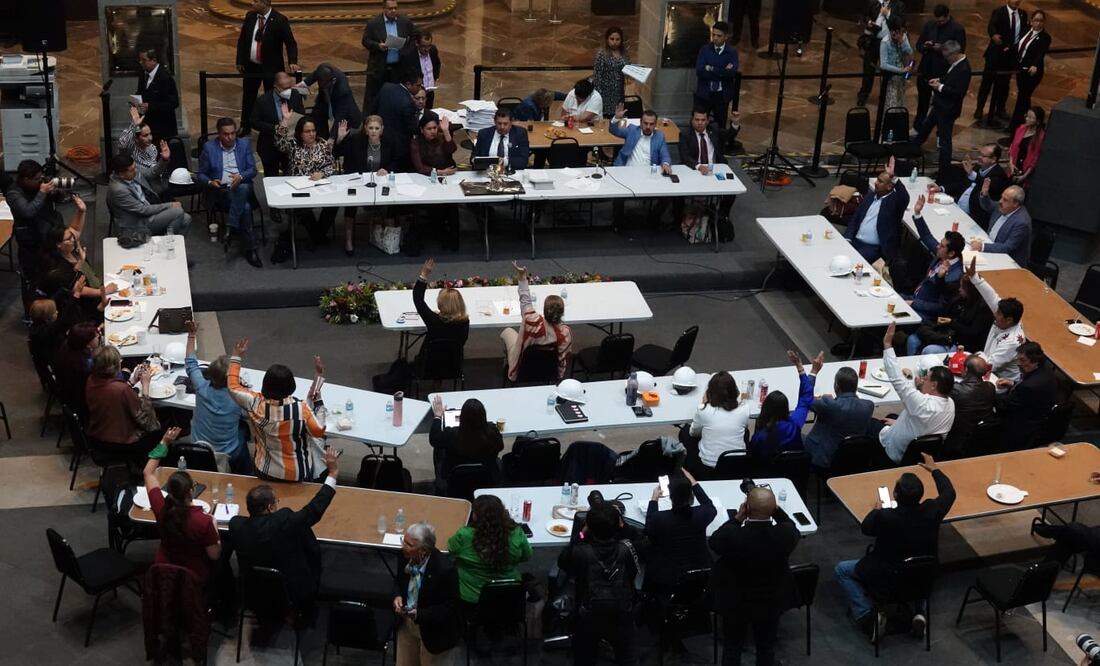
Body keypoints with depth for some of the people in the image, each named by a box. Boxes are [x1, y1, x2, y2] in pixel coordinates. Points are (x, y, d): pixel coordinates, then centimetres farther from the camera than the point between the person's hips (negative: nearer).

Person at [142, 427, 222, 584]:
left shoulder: (161, 509, -24)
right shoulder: (204, 521, -36)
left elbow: (148, 473, -8)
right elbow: (214, 555, -21)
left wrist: (164, 443, -11)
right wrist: (214, 527, -8)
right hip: (194, 579, -3)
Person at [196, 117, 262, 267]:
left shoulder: (244, 144, 9)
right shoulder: (209, 147, 4)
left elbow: (253, 170, 6)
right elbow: (200, 174, 8)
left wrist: (241, 177, -16)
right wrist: (210, 182, -15)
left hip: (242, 186, 2)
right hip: (220, 191, -2)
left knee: (243, 188, -37)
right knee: (245, 207, -31)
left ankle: (231, 226, -31)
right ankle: (248, 248, -26)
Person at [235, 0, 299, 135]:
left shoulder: (280, 20, -16)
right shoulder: (250, 16, -2)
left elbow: (291, 43, -14)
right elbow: (242, 39, 7)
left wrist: (292, 62, -28)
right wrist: (240, 61, 4)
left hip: (271, 68, -4)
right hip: (250, 65, 4)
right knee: (248, 97, 14)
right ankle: (245, 127, 29)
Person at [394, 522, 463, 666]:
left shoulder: (445, 569, -31)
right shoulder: (405, 557, -13)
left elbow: (450, 607, -22)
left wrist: (419, 614, -33)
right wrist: (397, 596, -15)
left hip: (435, 631, -6)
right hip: (406, 624, 6)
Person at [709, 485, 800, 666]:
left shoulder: (731, 535, -35)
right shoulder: (786, 534, -29)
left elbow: (713, 542, -10)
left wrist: (738, 518, -12)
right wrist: (774, 508, -10)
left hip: (736, 603, -1)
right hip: (771, 602, 1)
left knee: (733, 647, 22)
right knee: (766, 648, 24)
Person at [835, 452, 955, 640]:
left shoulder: (884, 517, -32)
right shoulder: (932, 512, -22)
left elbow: (865, 528, -8)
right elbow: (949, 492, 1)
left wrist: (876, 510, 12)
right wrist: (934, 469, 16)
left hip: (887, 580, -4)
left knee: (842, 569, 17)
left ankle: (867, 617, 2)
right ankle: (918, 612, 19)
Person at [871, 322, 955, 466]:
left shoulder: (924, 404, -37)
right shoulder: (950, 404, -11)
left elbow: (898, 381, -33)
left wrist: (887, 344, -30)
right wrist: (898, 422, 3)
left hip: (895, 456, -7)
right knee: (891, 417, 27)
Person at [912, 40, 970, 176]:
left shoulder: (963, 69, -26)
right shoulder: (955, 63, 3)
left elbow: (959, 92, -29)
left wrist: (940, 87, -22)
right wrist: (939, 80, 2)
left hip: (948, 109, -10)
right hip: (941, 105, 10)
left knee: (944, 139, 2)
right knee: (925, 126, 27)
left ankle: (944, 169, 15)